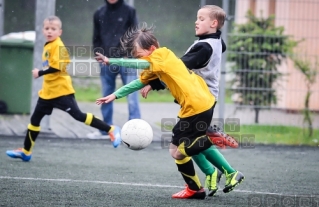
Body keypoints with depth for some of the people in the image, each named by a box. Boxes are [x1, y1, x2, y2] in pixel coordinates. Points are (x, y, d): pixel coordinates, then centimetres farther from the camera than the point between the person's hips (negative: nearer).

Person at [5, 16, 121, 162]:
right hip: (48, 92, 9)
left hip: (61, 91, -9)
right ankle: (26, 152, 21)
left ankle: (111, 130, -3)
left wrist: (39, 73, -17)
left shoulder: (58, 46, -16)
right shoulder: (47, 46, 12)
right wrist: (43, 75, 9)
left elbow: (57, 67, -25)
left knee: (78, 116, -10)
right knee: (35, 119, 11)